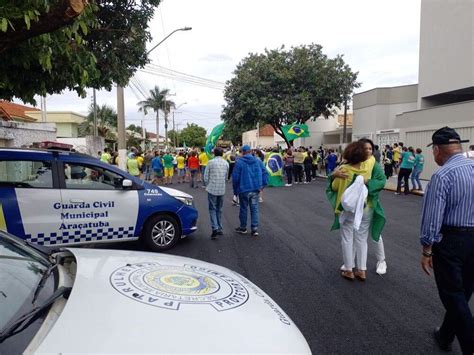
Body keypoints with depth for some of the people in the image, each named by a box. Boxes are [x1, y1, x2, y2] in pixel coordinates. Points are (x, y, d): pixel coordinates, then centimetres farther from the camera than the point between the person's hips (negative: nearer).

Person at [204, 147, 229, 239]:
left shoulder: (211, 162, -8)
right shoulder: (226, 163, 4)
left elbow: (206, 177, -5)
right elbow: (226, 177, 10)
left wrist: (207, 186, 11)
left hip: (212, 189, -4)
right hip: (222, 190, 4)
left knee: (212, 209, 1)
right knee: (219, 209, 15)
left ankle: (215, 228, -12)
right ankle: (219, 229, 19)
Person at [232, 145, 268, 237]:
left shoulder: (239, 162, -8)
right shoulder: (258, 161, 4)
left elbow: (235, 177, -7)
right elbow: (265, 173, 3)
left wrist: (235, 190, 3)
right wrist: (263, 184, 6)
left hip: (244, 189, -3)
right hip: (256, 189, 3)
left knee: (243, 209, 10)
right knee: (254, 209, 7)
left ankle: (243, 228, 23)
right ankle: (255, 229, 7)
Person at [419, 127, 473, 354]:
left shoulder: (442, 176, -19)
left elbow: (432, 218, -18)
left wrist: (426, 250, -8)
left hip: (450, 240, -7)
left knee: (453, 297, 6)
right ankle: (445, 337, 38)